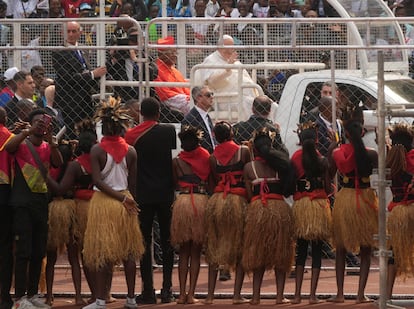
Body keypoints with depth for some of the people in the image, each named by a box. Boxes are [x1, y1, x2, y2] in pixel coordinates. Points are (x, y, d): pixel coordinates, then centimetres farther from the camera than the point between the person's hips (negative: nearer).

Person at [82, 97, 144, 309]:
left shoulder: (97, 150, -11)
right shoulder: (130, 151, -2)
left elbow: (97, 181, -16)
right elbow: (133, 183, 0)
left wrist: (122, 198, -12)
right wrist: (126, 199, 13)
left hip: (102, 202, -3)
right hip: (125, 201, 3)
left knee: (102, 252, -1)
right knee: (128, 252, 11)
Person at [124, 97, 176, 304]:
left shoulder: (131, 135, -3)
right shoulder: (169, 131, -4)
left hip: (142, 194, 0)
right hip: (166, 192, 0)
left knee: (144, 242, 3)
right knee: (167, 241, 8)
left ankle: (148, 291, -1)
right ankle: (167, 290, 6)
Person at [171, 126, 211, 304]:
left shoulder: (177, 162, 4)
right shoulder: (206, 159, 4)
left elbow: (175, 182, 11)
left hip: (182, 201, 0)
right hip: (202, 202, 0)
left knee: (183, 252, 9)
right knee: (196, 252, 6)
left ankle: (182, 294, 3)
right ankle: (191, 293, 0)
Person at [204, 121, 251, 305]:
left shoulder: (213, 157, 4)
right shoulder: (243, 151, -2)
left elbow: (214, 181, 7)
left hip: (217, 200, 2)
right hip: (238, 200, -2)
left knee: (214, 248, 11)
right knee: (240, 248, 7)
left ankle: (210, 294, 6)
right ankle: (237, 294, 0)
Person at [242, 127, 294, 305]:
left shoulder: (249, 167, 3)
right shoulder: (279, 163, 5)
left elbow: (249, 195, 4)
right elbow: (287, 189, 9)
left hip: (256, 209, -1)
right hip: (280, 208, 1)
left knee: (258, 254, 8)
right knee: (280, 254, 9)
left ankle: (256, 296, 5)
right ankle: (280, 295, 4)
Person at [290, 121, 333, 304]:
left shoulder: (295, 159, -3)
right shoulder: (322, 160, -4)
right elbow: (328, 189, -2)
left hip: (300, 205, 1)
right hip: (319, 205, -1)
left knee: (301, 250, 9)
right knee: (317, 250, 3)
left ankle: (297, 294, 4)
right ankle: (313, 294, -3)